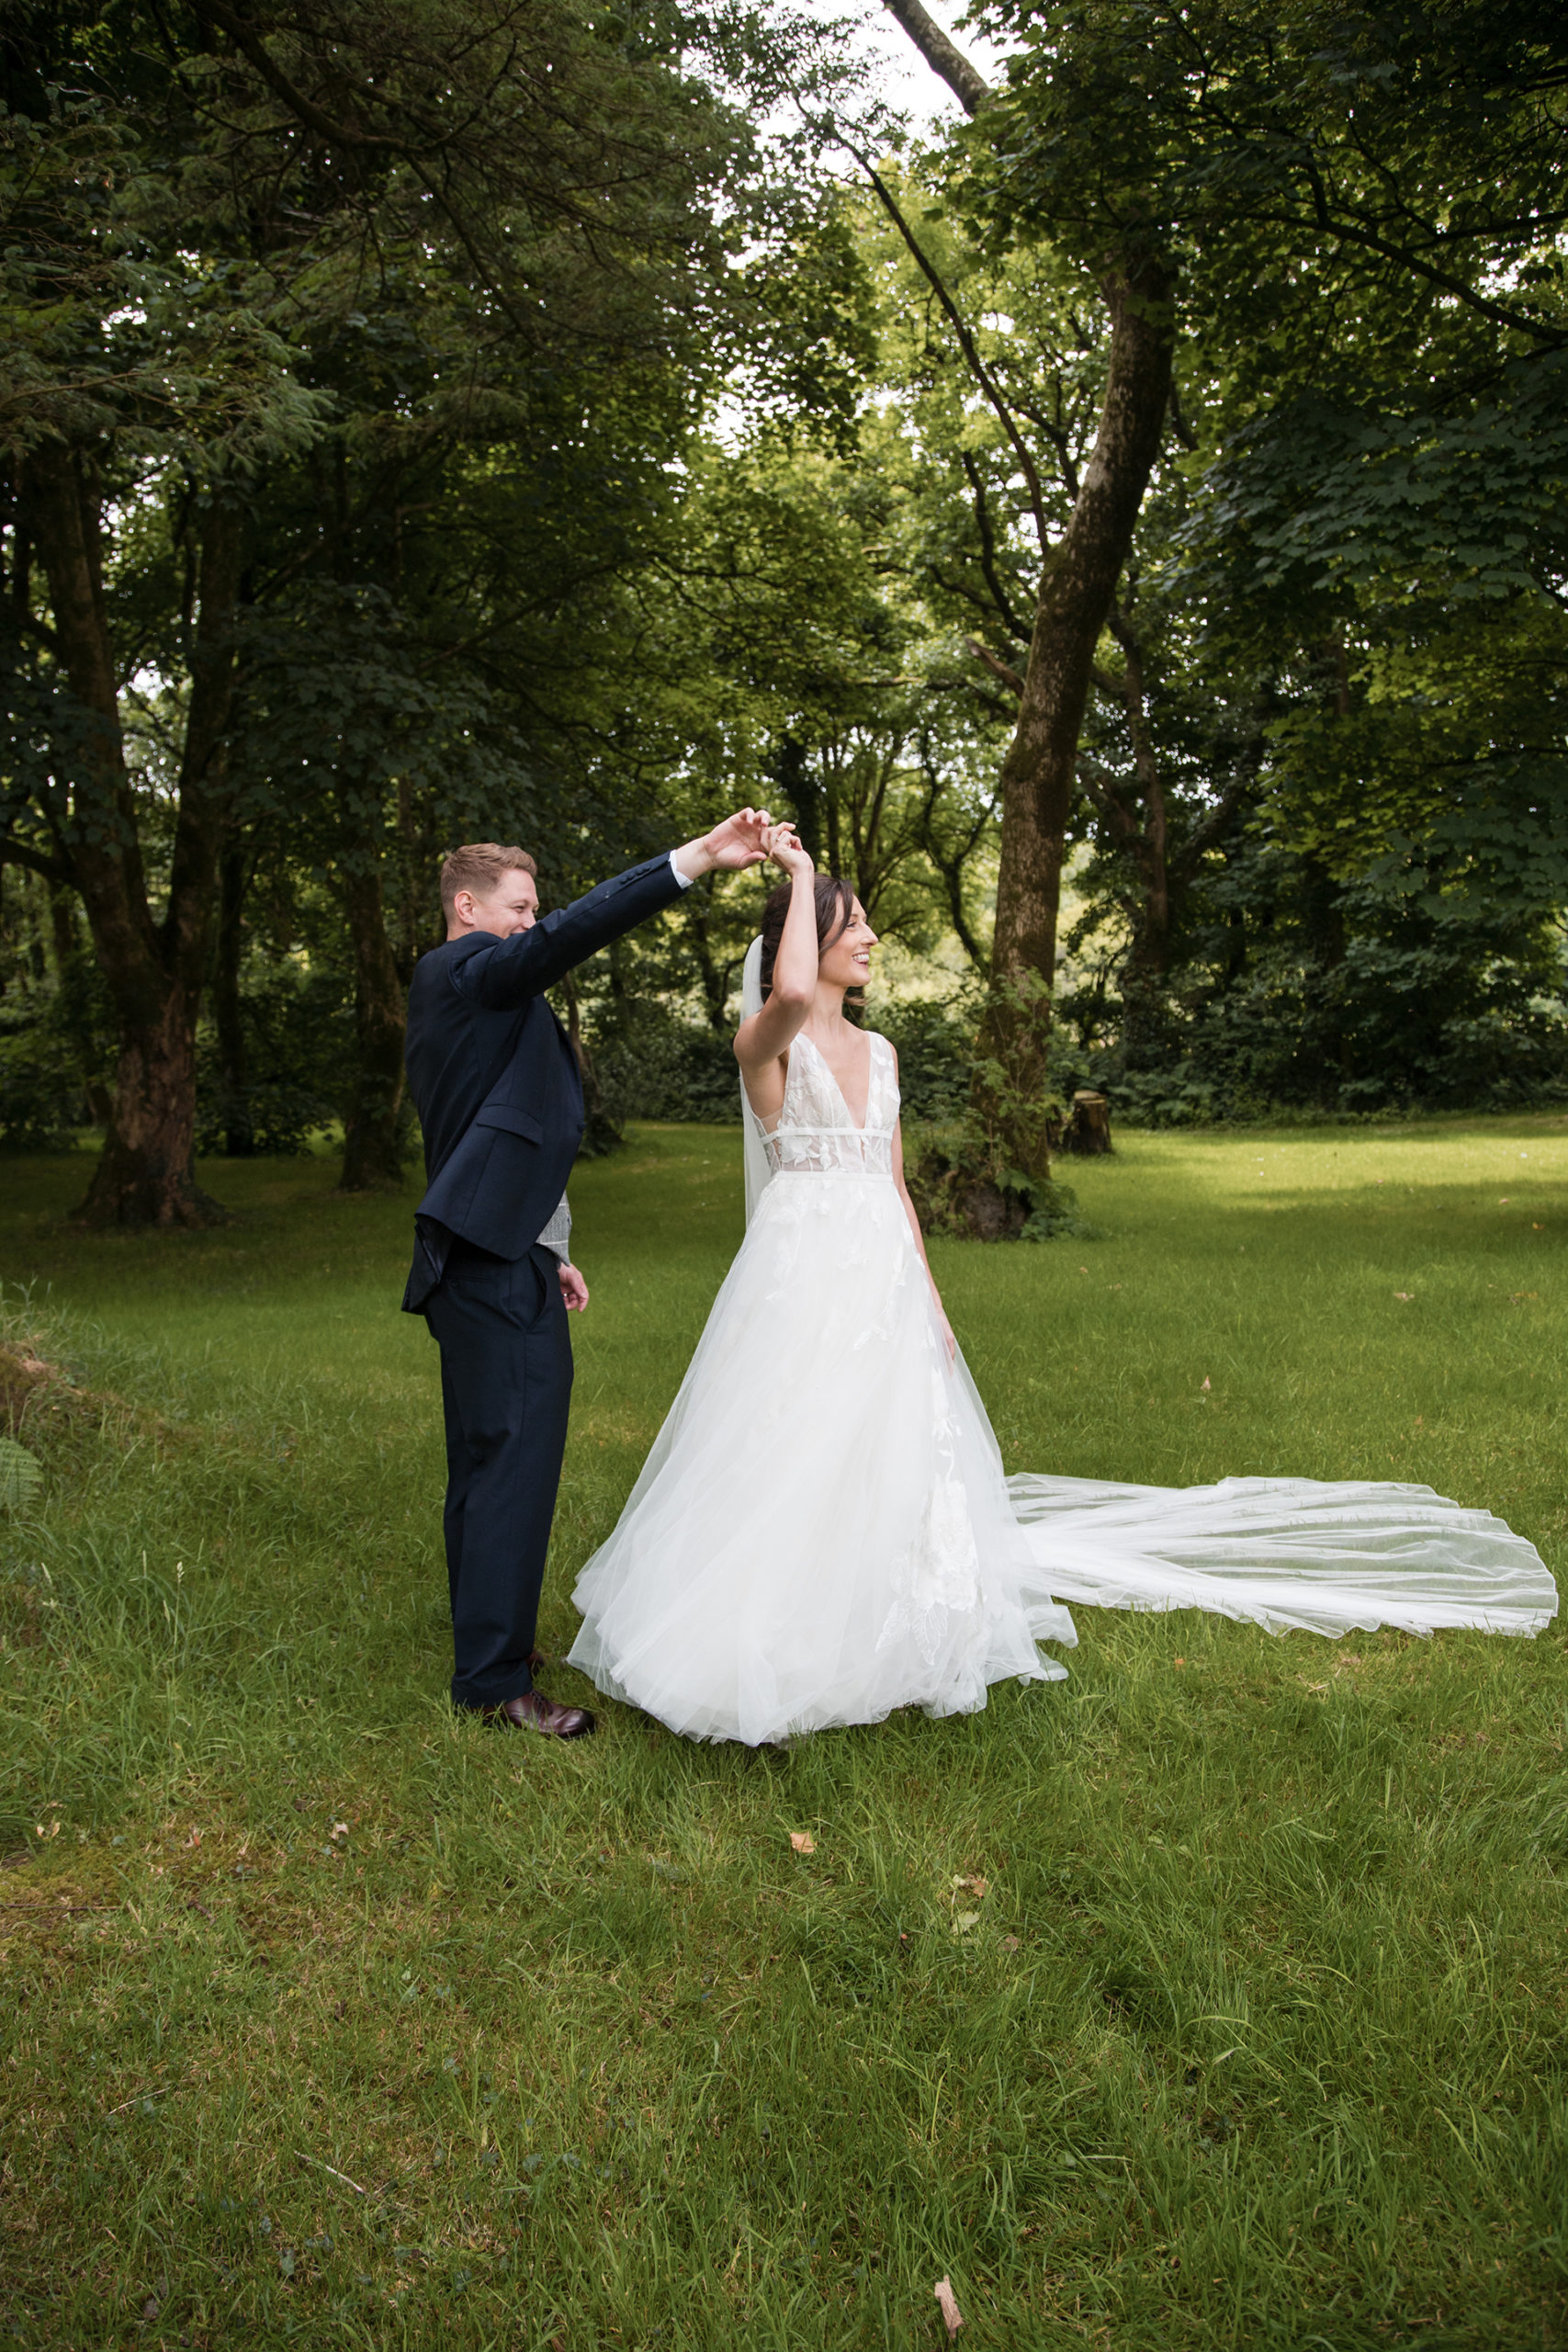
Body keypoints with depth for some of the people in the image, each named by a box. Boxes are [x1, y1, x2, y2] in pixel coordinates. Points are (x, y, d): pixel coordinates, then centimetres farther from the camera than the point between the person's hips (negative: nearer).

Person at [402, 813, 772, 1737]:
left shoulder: (456, 996, 22)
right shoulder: (466, 973, -9)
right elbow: (572, 933, -26)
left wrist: (548, 1252, 25)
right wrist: (697, 859, -29)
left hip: (485, 1263, 11)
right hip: (503, 1270, -11)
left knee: (483, 1462, 17)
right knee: (517, 1465, -8)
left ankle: (485, 1642, 29)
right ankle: (497, 1680, -2)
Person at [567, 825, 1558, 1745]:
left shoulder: (879, 1051, 14)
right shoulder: (765, 1045, -6)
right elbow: (793, 993, -31)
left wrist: (928, 1299, 11)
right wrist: (801, 872, -16)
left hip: (884, 1282, 6)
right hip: (800, 1280, -6)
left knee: (888, 1463, 9)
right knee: (793, 1467, -3)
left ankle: (873, 1641, 25)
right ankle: (768, 1650, 13)